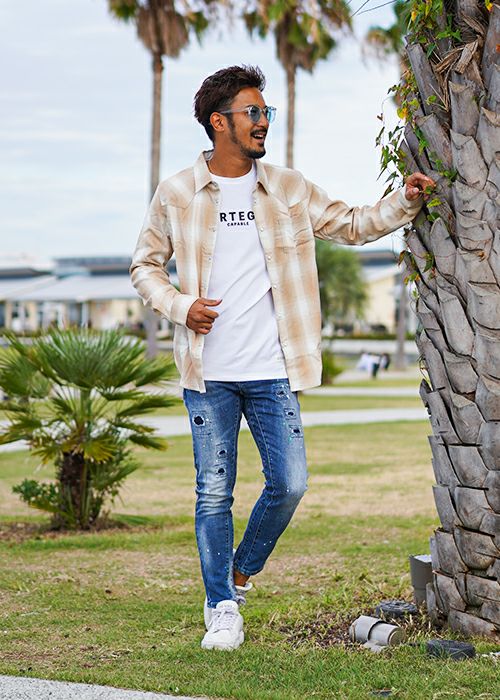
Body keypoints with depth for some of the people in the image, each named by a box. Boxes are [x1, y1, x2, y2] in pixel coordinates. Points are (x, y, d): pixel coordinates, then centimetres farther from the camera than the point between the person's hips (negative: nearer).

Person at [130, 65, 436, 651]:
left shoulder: (288, 190, 7)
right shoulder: (176, 195, 1)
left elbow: (353, 225, 12)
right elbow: (145, 266, 10)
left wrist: (405, 201, -3)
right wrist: (180, 306, -8)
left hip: (273, 372, 2)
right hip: (209, 374, -2)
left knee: (289, 483, -2)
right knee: (214, 492, 1)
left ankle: (242, 570, 25)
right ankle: (222, 608, 12)